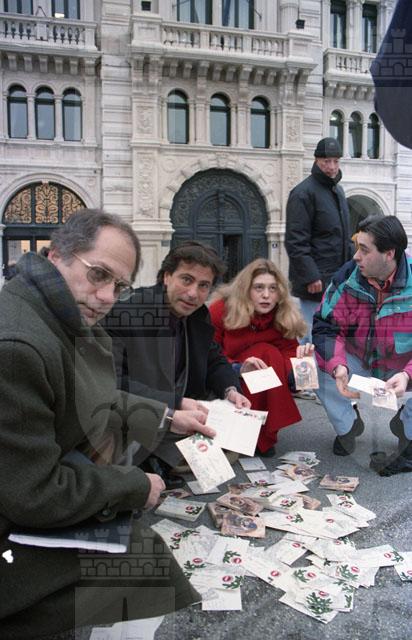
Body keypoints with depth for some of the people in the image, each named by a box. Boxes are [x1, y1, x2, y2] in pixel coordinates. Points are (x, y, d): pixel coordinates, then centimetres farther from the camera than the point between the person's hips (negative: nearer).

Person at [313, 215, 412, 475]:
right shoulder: (347, 276, -17)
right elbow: (325, 326, -18)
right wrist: (337, 366, -37)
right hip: (357, 362, 2)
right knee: (317, 368, -23)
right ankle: (347, 427, 5)